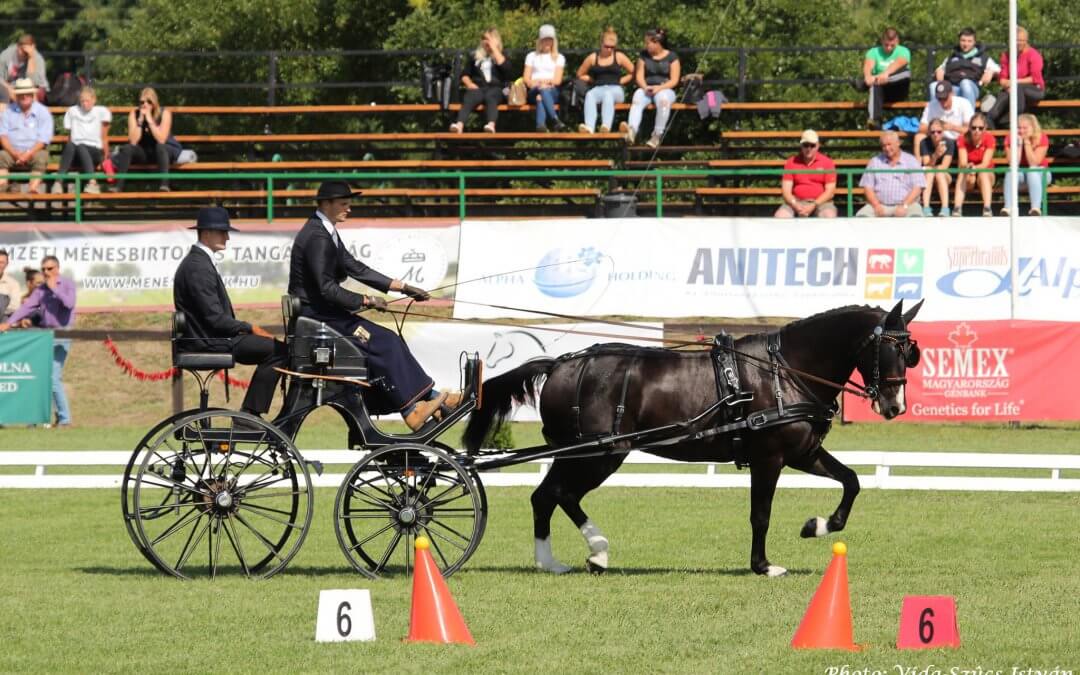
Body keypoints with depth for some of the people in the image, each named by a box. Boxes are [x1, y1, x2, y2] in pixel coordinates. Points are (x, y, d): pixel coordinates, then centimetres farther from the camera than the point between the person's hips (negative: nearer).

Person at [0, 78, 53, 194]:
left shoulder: (42, 112, 4)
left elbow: (43, 139, -4)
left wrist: (28, 154, -17)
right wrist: (14, 153, -15)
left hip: (35, 151, -2)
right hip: (13, 152, 2)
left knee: (40, 158, -34)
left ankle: (34, 188, -48)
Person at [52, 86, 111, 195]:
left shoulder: (101, 111, 12)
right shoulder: (72, 111, 18)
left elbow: (104, 137, 10)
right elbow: (70, 137, 17)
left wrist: (106, 156, 7)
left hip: (95, 151, -2)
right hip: (77, 154, 2)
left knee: (81, 147, -36)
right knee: (69, 145, -34)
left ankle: (92, 182, -54)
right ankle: (59, 181, -47)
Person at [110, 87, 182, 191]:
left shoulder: (164, 113, -17)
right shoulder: (134, 114, -9)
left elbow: (161, 140, -28)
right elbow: (133, 141, -19)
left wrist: (149, 119, -30)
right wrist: (140, 120, -26)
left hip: (167, 151, -3)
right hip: (144, 152, 3)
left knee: (160, 146, -35)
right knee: (127, 149, -23)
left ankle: (165, 184, -44)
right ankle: (118, 186, -28)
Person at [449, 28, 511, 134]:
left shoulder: (501, 55, 18)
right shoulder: (476, 56, 24)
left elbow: (504, 67, -5)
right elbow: (465, 74, 21)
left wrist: (494, 48, 0)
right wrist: (469, 83, -1)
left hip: (495, 88, -1)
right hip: (478, 87, 1)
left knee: (490, 97, -38)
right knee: (469, 98, -34)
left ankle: (491, 125, -64)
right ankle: (460, 125, -59)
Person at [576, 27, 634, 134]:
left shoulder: (619, 57, 12)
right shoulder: (593, 58, 15)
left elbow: (633, 72, 13)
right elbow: (580, 75, 21)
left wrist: (620, 81, 5)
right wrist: (593, 80, 9)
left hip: (615, 89, -1)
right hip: (598, 89, 1)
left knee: (608, 94, -39)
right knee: (589, 95, -36)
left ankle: (606, 126, -60)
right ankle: (589, 126, -57)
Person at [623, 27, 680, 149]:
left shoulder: (672, 57, 4)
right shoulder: (644, 55, 15)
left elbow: (674, 80, -2)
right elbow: (639, 76, 9)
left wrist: (659, 88, -18)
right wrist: (645, 87, -12)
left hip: (665, 89, -3)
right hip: (646, 89, 3)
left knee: (663, 99, -39)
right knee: (637, 98, -33)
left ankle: (657, 135, -36)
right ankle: (632, 131, -56)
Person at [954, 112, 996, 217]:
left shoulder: (989, 138, -13)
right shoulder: (963, 140, -11)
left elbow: (985, 164, -23)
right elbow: (962, 163, -22)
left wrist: (975, 168, -45)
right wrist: (967, 167, -47)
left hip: (985, 174, 0)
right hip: (969, 181, 0)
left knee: (983, 173, -34)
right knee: (963, 174, -32)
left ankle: (987, 209, -44)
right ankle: (957, 208, -47)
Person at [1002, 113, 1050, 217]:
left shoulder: (1042, 138, -15)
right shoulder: (1010, 139, -10)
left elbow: (1033, 163, -23)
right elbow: (1012, 164, -21)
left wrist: (1027, 142, -26)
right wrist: (1018, 143, -26)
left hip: (1040, 174, -1)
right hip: (1019, 174, 1)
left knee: (1032, 170, -35)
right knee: (1011, 172, -31)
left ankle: (1036, 208, -49)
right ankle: (1008, 207, -44)